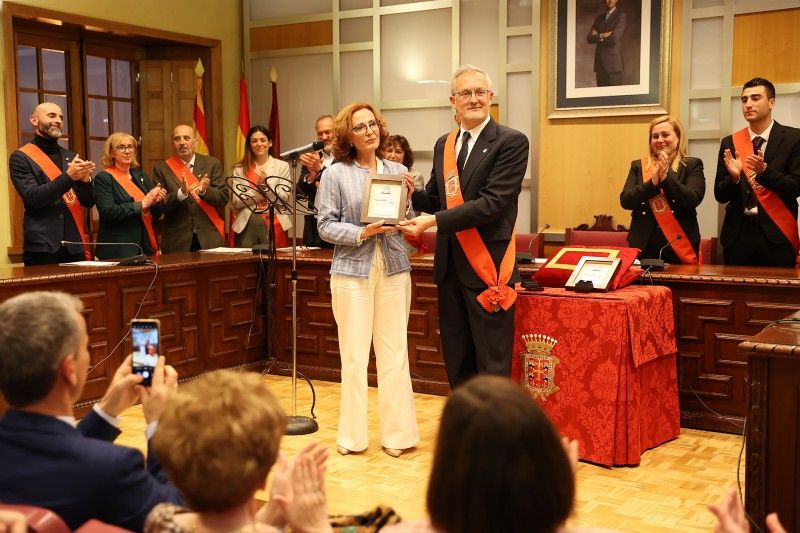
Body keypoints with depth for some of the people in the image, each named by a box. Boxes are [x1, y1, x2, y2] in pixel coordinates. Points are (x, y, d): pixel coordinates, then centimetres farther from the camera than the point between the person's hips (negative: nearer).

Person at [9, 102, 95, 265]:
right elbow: (32, 198, -12)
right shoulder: (21, 158, 0)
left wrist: (85, 179, -9)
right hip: (42, 247, -4)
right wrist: (68, 176, -19)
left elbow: (88, 202, 12)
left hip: (75, 245, 4)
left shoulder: (71, 157, 14)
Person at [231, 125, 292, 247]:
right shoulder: (240, 169, 8)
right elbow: (237, 202, -1)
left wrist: (266, 184, -16)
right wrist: (259, 187, -11)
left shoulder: (282, 166, 7)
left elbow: (284, 197, -3)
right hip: (246, 225, 1)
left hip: (274, 224, -1)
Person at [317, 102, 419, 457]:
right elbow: (325, 225, -3)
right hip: (352, 271, -2)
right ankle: (352, 435, 14)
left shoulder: (398, 171, 8)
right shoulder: (336, 174, -1)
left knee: (394, 352, 4)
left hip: (394, 270, 2)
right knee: (354, 355, 2)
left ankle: (397, 432, 13)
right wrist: (361, 233, -16)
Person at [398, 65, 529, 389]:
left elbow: (492, 202, -18)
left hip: (487, 265, -7)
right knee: (456, 362, 16)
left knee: (492, 367, 0)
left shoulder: (511, 142, -9)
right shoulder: (443, 145, 13)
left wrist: (434, 221, -21)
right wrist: (411, 194, -6)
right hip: (449, 265, 7)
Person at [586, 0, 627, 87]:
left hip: (613, 61, -5)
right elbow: (589, 38, 9)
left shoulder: (621, 16, -1)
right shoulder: (599, 17, 18)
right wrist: (603, 35, -7)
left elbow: (615, 37, -14)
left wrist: (599, 36, 0)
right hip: (600, 62, 5)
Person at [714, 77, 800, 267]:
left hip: (777, 233, -2)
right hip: (738, 232, 2)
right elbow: (720, 195, 6)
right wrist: (733, 176, -14)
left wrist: (764, 170, -20)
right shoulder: (729, 143, 7)